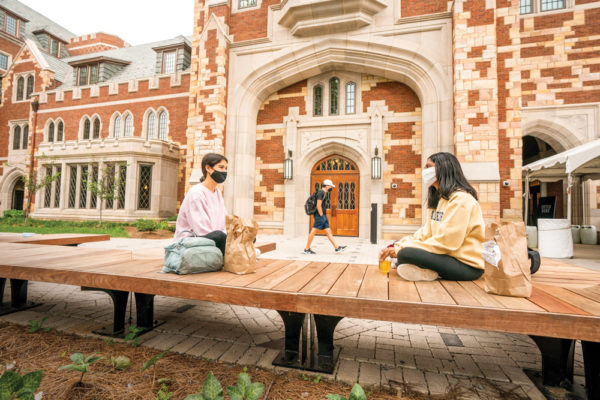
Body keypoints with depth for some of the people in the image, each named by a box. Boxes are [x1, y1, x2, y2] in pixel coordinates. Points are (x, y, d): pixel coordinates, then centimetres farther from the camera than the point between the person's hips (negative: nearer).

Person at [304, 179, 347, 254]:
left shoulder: (324, 193, 18)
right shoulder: (321, 192, -12)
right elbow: (318, 205, -20)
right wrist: (321, 215, -17)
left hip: (323, 216, 10)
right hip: (320, 216, -10)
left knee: (329, 232, 8)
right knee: (313, 231, -3)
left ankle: (337, 248, 10)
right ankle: (307, 249, 5)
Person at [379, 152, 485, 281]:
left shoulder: (461, 199, -16)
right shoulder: (438, 198, 14)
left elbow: (445, 242, -23)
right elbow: (426, 232, 8)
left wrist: (401, 249, -19)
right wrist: (398, 246, -7)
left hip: (466, 266, -10)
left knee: (405, 254, -29)